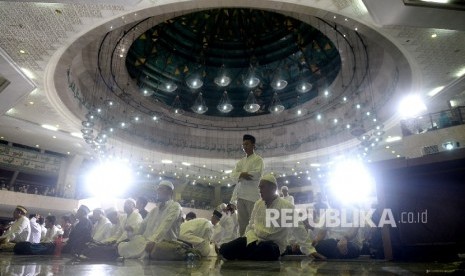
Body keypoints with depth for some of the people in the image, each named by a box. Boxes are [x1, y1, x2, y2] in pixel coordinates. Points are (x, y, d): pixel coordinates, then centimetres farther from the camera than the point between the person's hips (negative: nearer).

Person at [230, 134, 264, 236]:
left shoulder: (258, 159, 3)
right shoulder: (241, 161, 21)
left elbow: (256, 174, -13)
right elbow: (233, 174, 9)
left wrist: (241, 174, -3)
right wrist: (242, 174, -12)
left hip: (252, 194, -6)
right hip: (241, 194, 6)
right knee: (242, 221, 7)